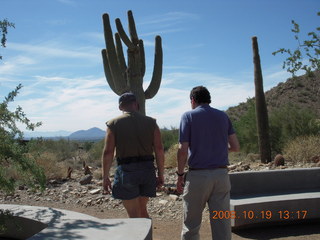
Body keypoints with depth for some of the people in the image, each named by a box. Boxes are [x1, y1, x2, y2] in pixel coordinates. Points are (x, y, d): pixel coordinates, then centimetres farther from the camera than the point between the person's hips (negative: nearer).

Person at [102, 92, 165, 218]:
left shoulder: (114, 124, 0)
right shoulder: (150, 122, 5)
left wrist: (105, 177, 3)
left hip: (126, 171, -3)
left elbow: (108, 152, -5)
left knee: (134, 214, 5)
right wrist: (160, 174, 7)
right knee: (142, 209, 21)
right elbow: (159, 150, 0)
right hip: (148, 170, 3)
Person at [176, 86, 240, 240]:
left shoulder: (188, 116, -2)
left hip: (197, 175, -3)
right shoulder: (223, 116, 9)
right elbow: (236, 147, 8)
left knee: (191, 223, 9)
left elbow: (183, 150, -10)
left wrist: (180, 174, 2)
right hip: (221, 175, 4)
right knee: (222, 223, 8)